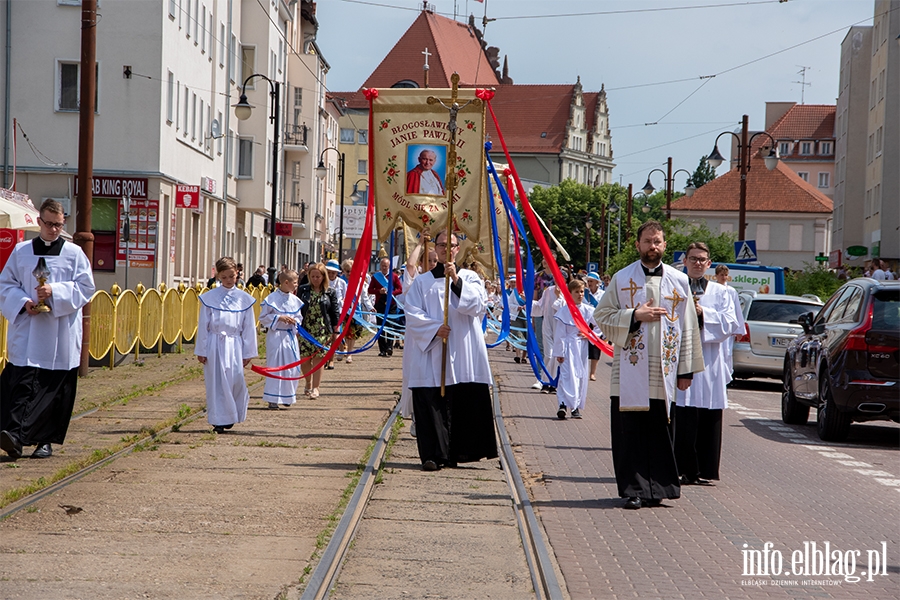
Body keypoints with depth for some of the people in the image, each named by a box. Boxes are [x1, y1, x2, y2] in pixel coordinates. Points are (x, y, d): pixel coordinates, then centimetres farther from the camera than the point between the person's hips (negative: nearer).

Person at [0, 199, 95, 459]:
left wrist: (55, 292, -15)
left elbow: (85, 287, -1)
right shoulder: (22, 251, 8)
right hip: (26, 330, 1)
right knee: (24, 382, -10)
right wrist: (23, 302, -9)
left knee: (53, 388, -2)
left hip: (61, 333, 0)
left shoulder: (74, 254, 4)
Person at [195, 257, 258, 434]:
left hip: (234, 345, 1)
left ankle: (231, 416, 18)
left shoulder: (244, 298, 5)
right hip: (214, 344, -1)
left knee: (236, 381, -3)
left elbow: (249, 327, 8)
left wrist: (248, 352, 5)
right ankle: (219, 421, 8)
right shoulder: (209, 297, 1)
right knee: (216, 383, 0)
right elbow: (203, 325, 3)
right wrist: (201, 351, 1)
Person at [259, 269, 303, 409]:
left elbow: (299, 317, 17)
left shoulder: (295, 300, 6)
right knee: (275, 367, -4)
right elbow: (263, 318, -5)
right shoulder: (272, 299, -9)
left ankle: (287, 397, 22)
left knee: (292, 368, 6)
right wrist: (279, 318, -15)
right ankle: (273, 399, 2)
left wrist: (295, 322, -6)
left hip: (291, 336, 5)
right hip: (276, 336, -5)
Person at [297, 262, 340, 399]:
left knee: (318, 359, -4)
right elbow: (296, 309, 8)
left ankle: (315, 388, 3)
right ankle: (308, 384, 25)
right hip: (305, 329, 1)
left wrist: (335, 332, 2)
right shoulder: (303, 290, 5)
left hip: (322, 331, -1)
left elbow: (335, 313, 4)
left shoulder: (330, 293, 1)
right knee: (304, 359, 2)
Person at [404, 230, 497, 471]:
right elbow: (413, 314, 2)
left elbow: (478, 305, -5)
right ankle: (433, 454, -7)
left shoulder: (469, 278, 13)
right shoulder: (422, 282, 11)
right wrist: (434, 328, -14)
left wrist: (456, 280, -14)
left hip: (464, 355, 1)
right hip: (431, 354, 0)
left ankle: (462, 450, 5)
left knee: (465, 403, -4)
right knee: (433, 404, -7)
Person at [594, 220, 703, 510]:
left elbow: (687, 327, 10)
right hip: (631, 370, -1)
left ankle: (656, 488, 9)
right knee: (631, 431, -3)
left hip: (664, 371, 1)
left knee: (659, 432, 0)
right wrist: (634, 315, -10)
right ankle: (634, 490, 2)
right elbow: (602, 317, 4)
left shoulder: (679, 281, 10)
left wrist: (686, 369, 6)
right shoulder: (621, 279, 7)